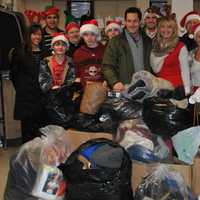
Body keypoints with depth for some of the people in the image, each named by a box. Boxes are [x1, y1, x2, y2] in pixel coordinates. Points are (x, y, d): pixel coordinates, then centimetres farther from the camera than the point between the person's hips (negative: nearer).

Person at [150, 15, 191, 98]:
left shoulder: (181, 47, -7)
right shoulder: (156, 46, 7)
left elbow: (185, 71, -10)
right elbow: (156, 69, 2)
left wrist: (187, 91, -13)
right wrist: (163, 54, -7)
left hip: (176, 88, -4)